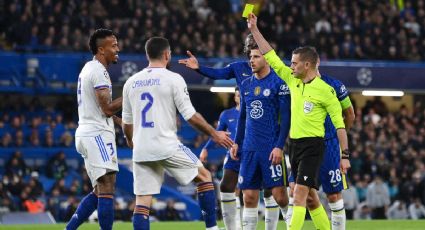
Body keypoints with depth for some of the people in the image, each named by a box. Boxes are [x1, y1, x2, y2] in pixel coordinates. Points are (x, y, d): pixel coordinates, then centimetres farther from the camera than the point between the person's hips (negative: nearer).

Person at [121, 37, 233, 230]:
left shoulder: (131, 82, 10)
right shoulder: (173, 79, -5)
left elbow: (126, 122, 16)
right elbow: (191, 116, -7)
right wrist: (214, 134, 6)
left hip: (141, 151, 4)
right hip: (167, 147, -4)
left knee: (142, 201, 3)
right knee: (204, 176, 15)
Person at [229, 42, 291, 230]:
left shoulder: (278, 83, -5)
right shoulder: (246, 84, 14)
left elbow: (285, 117, -8)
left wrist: (279, 146, -15)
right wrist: (236, 142, 14)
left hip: (271, 149, -6)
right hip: (249, 150, 6)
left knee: (280, 196, -7)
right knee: (249, 197, 3)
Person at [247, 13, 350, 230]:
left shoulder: (325, 90, -10)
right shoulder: (293, 80, 8)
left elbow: (339, 123, -8)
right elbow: (271, 57, 13)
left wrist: (345, 155, -12)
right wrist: (254, 30, 11)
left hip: (312, 145, -7)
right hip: (294, 144, 7)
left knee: (300, 194, -15)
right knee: (310, 196, 11)